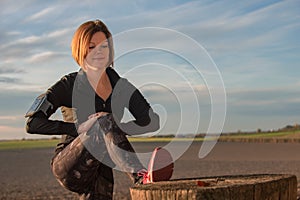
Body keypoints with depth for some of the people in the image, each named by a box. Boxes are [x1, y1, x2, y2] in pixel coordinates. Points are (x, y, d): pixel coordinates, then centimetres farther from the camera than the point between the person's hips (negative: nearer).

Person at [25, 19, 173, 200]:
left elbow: (152, 121, 0)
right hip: (68, 166, -4)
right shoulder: (69, 85, -5)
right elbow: (33, 123, -14)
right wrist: (79, 127, -23)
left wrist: (118, 127, -17)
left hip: (100, 171, 5)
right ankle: (140, 178, -50)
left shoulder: (121, 86, 7)